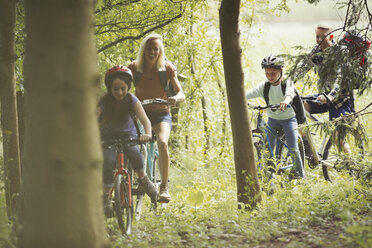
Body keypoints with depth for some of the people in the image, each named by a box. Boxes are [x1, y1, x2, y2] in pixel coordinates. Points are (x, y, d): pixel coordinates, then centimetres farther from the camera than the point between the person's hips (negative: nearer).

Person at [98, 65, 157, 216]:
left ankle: (143, 179, -2)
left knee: (135, 154, -32)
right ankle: (106, 197, -12)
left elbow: (144, 119, -27)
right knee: (109, 161, -29)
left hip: (128, 136, 1)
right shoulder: (104, 102, -17)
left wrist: (147, 134, -49)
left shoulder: (131, 100, -15)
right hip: (108, 138, 0)